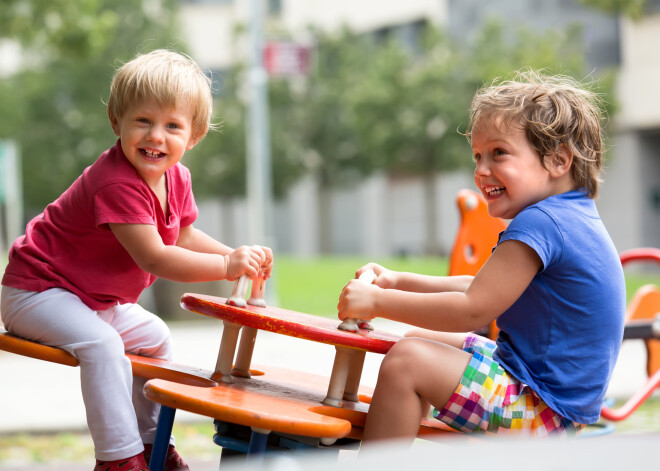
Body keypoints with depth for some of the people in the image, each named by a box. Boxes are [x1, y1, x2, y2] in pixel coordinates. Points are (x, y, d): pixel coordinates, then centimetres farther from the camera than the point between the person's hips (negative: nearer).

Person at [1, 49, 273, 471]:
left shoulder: (177, 179, -1)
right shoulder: (118, 183, -32)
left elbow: (185, 236, 11)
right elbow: (154, 259, -34)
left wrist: (238, 254, -5)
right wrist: (226, 266, -35)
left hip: (96, 299, 10)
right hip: (36, 290, -10)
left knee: (155, 336, 16)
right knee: (101, 343, -29)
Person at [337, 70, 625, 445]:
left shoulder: (539, 223, -21)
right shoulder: (572, 217, 13)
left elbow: (472, 310, -22)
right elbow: (483, 290, 19)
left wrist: (378, 301, -14)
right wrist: (398, 281, 13)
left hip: (545, 411, -11)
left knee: (406, 361, -21)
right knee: (422, 340, 22)